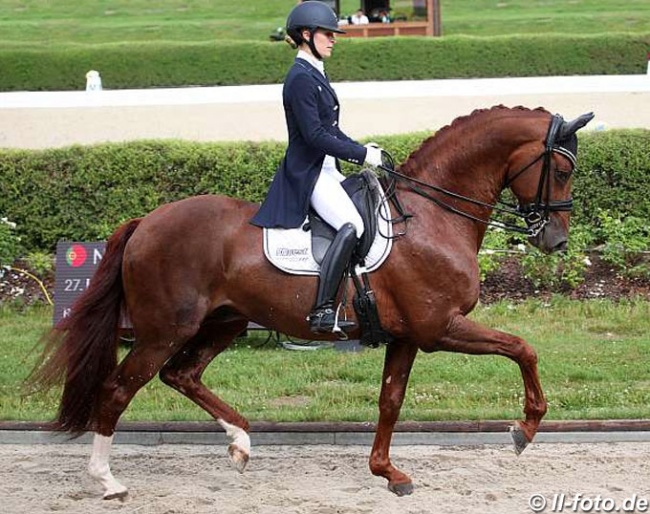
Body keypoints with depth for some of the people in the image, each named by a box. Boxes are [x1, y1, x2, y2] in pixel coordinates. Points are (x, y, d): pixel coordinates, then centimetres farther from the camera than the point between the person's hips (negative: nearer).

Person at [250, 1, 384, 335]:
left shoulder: (315, 75, 16)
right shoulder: (300, 78, -15)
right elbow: (315, 136, -21)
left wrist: (361, 149, 8)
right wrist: (361, 154, -18)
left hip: (326, 170, 11)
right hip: (307, 173, -11)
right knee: (352, 225, -28)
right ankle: (322, 312, -31)